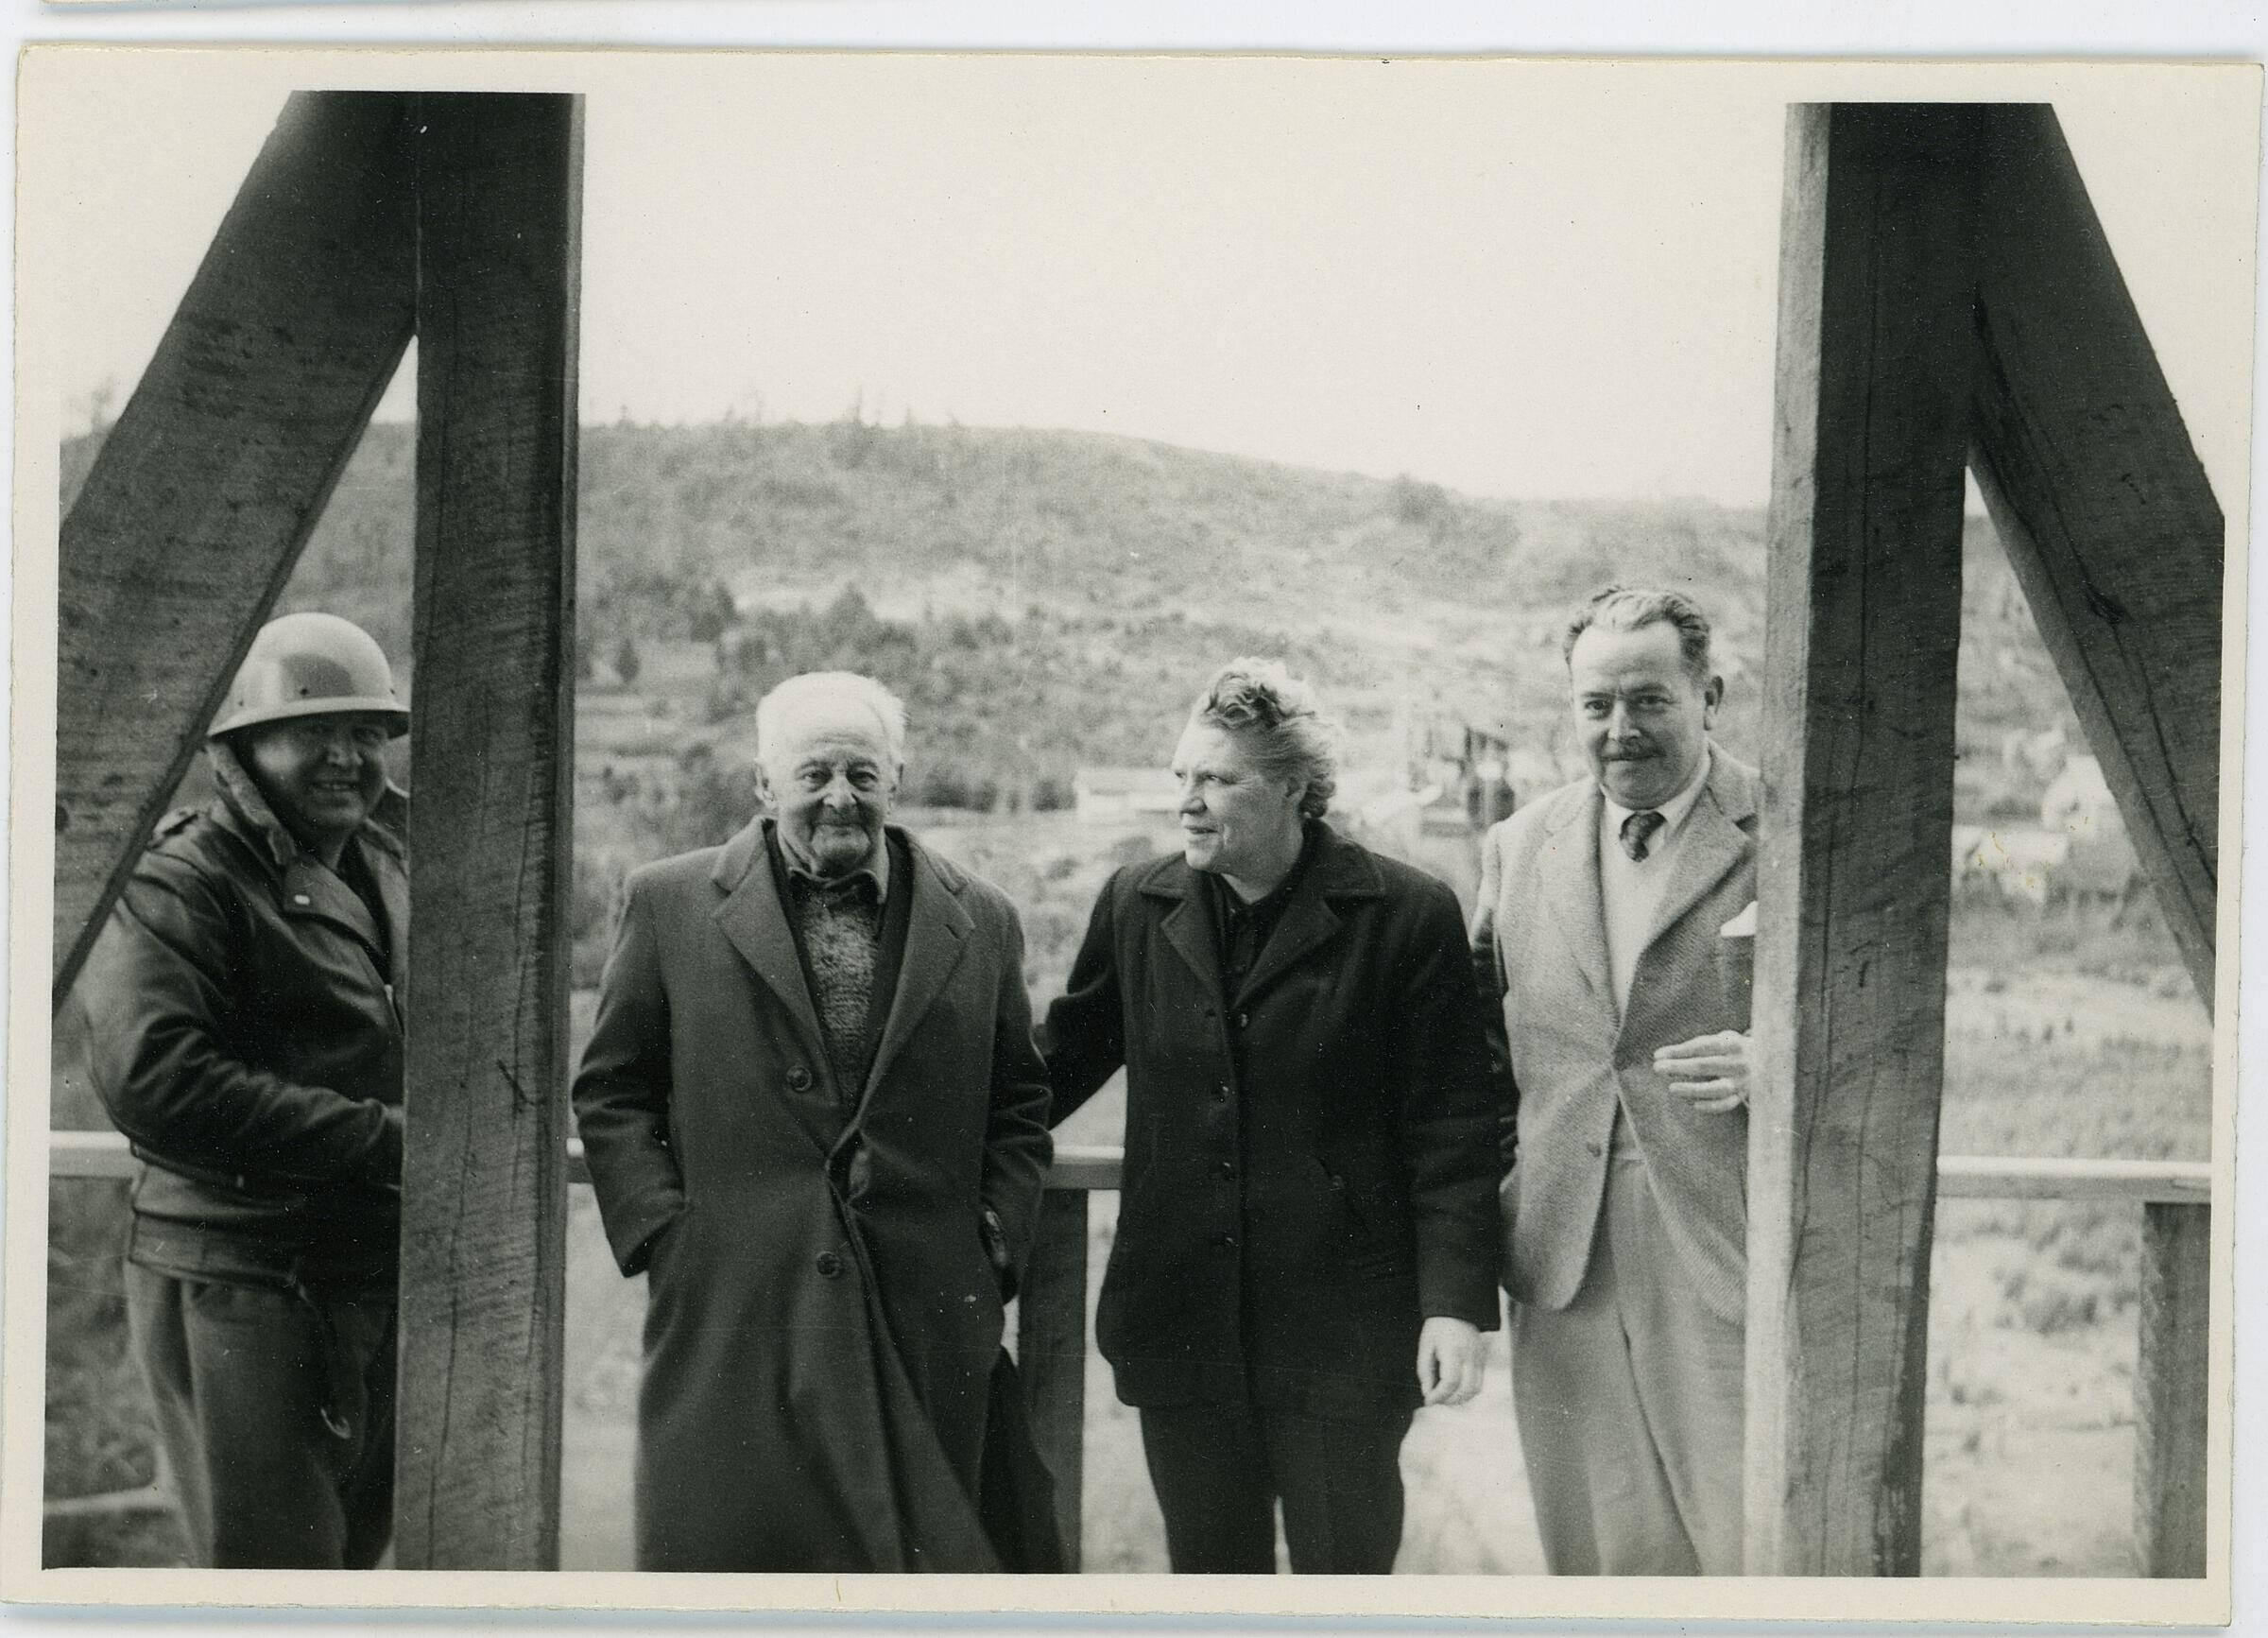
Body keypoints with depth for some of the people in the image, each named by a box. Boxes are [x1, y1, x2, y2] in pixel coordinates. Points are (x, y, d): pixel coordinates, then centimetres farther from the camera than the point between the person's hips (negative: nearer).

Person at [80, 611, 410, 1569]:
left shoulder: (395, 863, 15)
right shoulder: (178, 886, -11)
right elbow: (150, 1078, -25)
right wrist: (381, 1138, -23)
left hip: (385, 1279, 8)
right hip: (245, 1284, -8)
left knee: (343, 1559, 18)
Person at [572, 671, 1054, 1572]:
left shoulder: (979, 921, 9)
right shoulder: (669, 905, 5)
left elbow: (1019, 1103, 15)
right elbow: (611, 1093, 7)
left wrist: (996, 1240, 3)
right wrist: (660, 1231, -4)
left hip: (926, 1322, 2)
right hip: (730, 1317, -1)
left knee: (919, 1554, 6)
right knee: (723, 1550, -1)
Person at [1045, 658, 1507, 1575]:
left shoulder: (1408, 916, -6)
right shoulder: (1135, 905, 6)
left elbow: (1452, 1131, -7)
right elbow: (1065, 1059, 17)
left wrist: (1457, 1302, -12)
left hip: (1342, 1328, -3)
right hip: (1180, 1322, 4)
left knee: (1345, 1568, 6)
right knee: (1211, 1568, 13)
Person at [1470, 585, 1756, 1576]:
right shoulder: (1520, 846, 12)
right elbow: (1478, 1023, 22)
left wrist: (1771, 1063, -20)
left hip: (1730, 1265, -4)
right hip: (1568, 1270, 4)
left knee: (1755, 1549, -4)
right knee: (1601, 1557, 10)